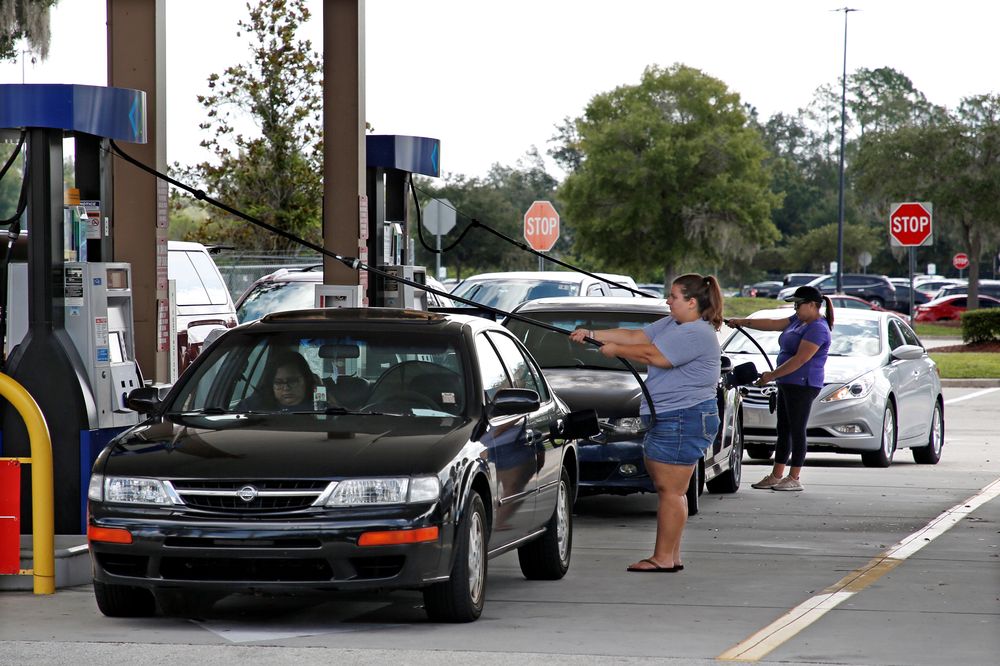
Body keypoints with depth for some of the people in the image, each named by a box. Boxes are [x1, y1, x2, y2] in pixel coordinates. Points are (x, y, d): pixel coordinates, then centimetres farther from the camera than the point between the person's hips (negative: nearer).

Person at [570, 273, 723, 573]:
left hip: (684, 420, -11)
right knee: (667, 489, 11)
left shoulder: (696, 334, -17)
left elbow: (653, 355, -21)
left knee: (670, 490, -9)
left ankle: (663, 558, -7)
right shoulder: (671, 324, 16)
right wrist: (592, 334, 12)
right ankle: (671, 556, 14)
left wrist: (615, 350, -8)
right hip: (666, 418, 11)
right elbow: (635, 335, 17)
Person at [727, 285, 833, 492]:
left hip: (802, 385, -10)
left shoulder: (817, 329, -16)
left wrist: (772, 375, -18)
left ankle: (795, 479, -3)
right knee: (783, 430, 10)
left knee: (796, 431, -6)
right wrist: (743, 323, 14)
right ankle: (776, 476, 14)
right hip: (788, 384, 10)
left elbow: (800, 360, -21)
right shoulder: (799, 320, 15)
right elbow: (773, 324, 20)